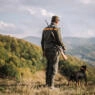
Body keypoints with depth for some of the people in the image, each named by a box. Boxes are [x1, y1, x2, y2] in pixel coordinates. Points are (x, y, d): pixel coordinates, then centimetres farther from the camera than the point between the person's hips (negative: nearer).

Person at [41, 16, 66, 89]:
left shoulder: (45, 29, 11)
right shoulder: (56, 28, -10)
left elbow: (42, 41, 11)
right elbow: (59, 40, -13)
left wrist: (43, 51, 19)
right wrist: (63, 47, 6)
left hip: (47, 50, 7)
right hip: (54, 50, -7)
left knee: (49, 66, 18)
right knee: (53, 68, -4)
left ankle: (48, 82, 21)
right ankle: (51, 85, -6)